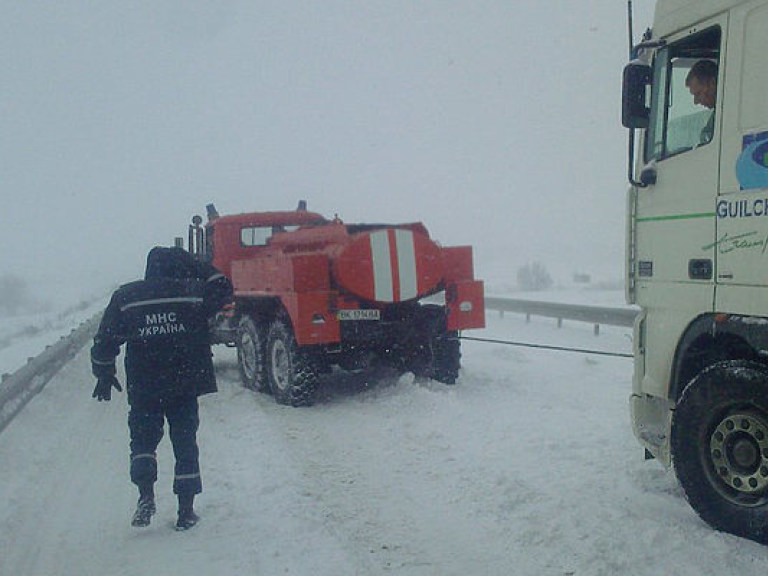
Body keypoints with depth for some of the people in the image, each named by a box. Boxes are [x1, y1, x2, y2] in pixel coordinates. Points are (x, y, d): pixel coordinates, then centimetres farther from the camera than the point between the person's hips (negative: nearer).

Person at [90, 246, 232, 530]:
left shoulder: (125, 297, 1)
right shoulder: (193, 293, -3)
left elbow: (105, 341, 3)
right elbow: (223, 288, 14)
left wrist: (104, 374, 15)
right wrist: (195, 265, 13)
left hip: (143, 389, 0)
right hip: (185, 387, 0)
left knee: (143, 440, 17)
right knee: (185, 444, 9)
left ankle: (146, 496, -2)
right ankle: (186, 512, 12)